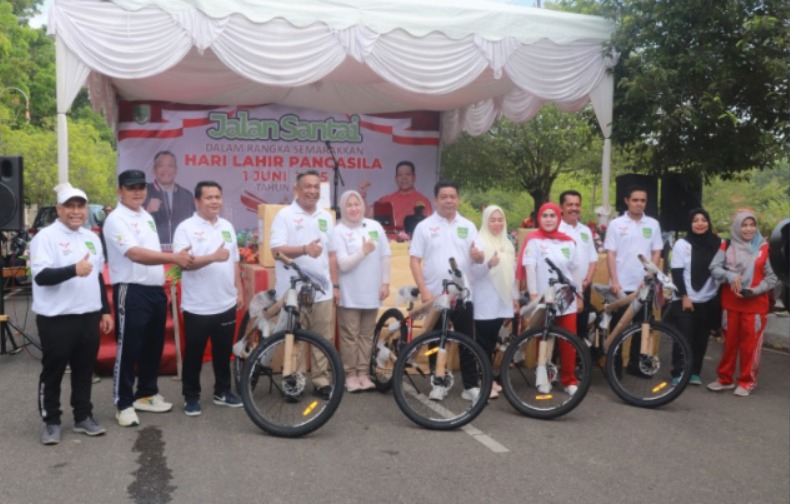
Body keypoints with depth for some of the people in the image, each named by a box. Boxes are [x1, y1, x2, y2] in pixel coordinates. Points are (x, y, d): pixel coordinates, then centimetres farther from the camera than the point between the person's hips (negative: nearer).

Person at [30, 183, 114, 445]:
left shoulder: (92, 238, 12)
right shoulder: (46, 237, -9)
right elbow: (41, 276, -20)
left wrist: (105, 310, 16)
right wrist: (73, 270, -35)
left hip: (89, 317, 6)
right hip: (56, 319, -6)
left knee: (84, 370, 14)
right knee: (53, 372, 7)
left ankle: (83, 416, 26)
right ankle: (51, 422, 20)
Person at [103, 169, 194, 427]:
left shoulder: (147, 217, 16)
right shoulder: (116, 219, -12)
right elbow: (136, 254, -26)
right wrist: (173, 257, -34)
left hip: (156, 290, 8)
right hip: (131, 292, -8)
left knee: (153, 346, 15)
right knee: (128, 349, -1)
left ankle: (146, 394, 29)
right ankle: (123, 404, 11)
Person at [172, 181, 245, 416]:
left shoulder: (227, 226, 10)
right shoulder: (186, 228, -9)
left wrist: (239, 290, 10)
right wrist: (213, 257, -32)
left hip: (226, 304, 5)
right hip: (198, 306, -5)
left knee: (223, 352, 14)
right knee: (194, 353, 7)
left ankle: (222, 392, 28)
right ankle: (191, 397, 20)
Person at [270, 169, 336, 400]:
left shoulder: (327, 217, 12)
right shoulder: (285, 215, -4)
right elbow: (276, 248, -14)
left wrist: (336, 285, 11)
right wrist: (304, 249, -29)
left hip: (322, 290, 4)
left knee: (324, 339, 8)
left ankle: (321, 381, 19)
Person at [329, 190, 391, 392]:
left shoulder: (375, 227, 3)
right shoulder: (338, 232, -6)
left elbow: (385, 257, 7)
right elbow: (343, 264, -13)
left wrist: (385, 283, 3)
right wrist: (363, 251, -21)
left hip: (371, 292, 3)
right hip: (350, 295, -3)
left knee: (366, 335, 10)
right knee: (350, 336, 2)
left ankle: (363, 373, 20)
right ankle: (350, 375, 13)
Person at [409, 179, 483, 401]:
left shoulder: (468, 226, 7)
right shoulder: (424, 226, 0)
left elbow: (478, 258, 6)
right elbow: (414, 260, -3)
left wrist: (479, 255, -20)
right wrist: (423, 290, -12)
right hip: (435, 294, -1)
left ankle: (471, 385, 12)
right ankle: (439, 384, 18)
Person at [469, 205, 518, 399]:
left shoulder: (507, 244, 14)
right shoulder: (479, 242, -6)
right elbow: (473, 272, -13)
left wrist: (515, 296, 18)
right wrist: (488, 264, -31)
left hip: (501, 301, 6)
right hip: (484, 302, -6)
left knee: (492, 341, 11)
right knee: (484, 342, -4)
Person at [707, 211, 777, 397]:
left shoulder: (764, 248, -2)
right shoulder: (727, 246, 3)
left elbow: (772, 277, 0)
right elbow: (714, 268, -2)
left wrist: (756, 290, -15)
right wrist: (730, 276, -20)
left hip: (755, 304, -2)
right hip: (730, 302, 2)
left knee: (750, 343, 1)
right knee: (729, 341, 11)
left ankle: (747, 382, 14)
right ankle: (725, 379, 22)